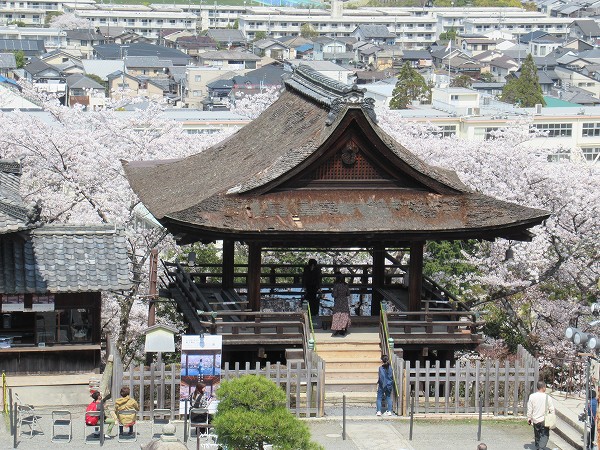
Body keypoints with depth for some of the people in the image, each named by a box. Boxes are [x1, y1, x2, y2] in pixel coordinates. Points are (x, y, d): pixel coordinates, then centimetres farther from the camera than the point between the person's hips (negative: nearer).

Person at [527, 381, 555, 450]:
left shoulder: (532, 396, -6)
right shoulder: (547, 397, -13)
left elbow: (529, 409, -1)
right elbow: (552, 409, -7)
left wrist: (529, 418, 10)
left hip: (535, 420, 4)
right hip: (545, 421, -4)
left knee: (537, 436, 20)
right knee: (544, 436, 0)